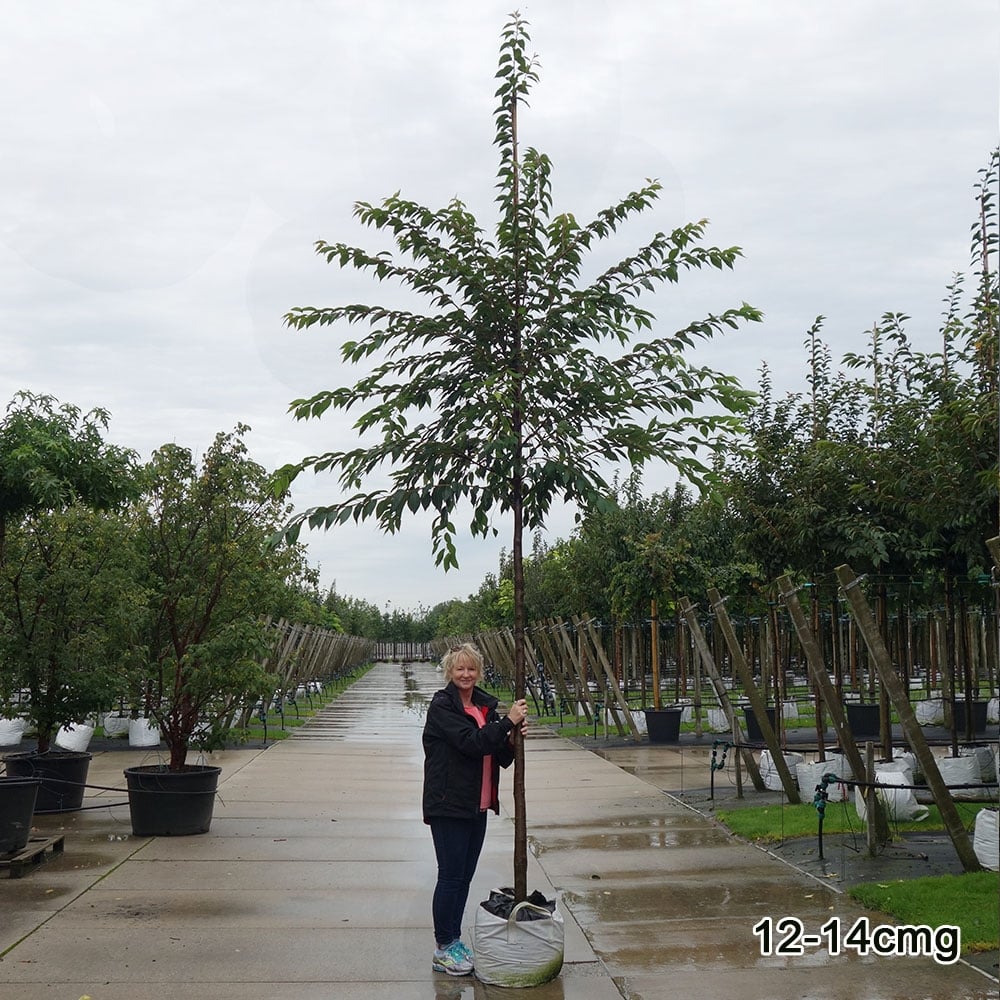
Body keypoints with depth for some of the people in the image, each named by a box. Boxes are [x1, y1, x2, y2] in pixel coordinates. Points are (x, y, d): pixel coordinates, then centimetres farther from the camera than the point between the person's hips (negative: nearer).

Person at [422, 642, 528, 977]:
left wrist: (512, 740, -10)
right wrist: (508, 721, -23)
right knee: (451, 876, -1)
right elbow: (470, 743, -24)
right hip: (448, 805, -7)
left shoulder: (487, 705, 10)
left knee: (464, 876, 13)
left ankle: (454, 942, 25)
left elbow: (501, 757, 11)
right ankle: (443, 950, 11)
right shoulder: (442, 706, -12)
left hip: (477, 805, 7)